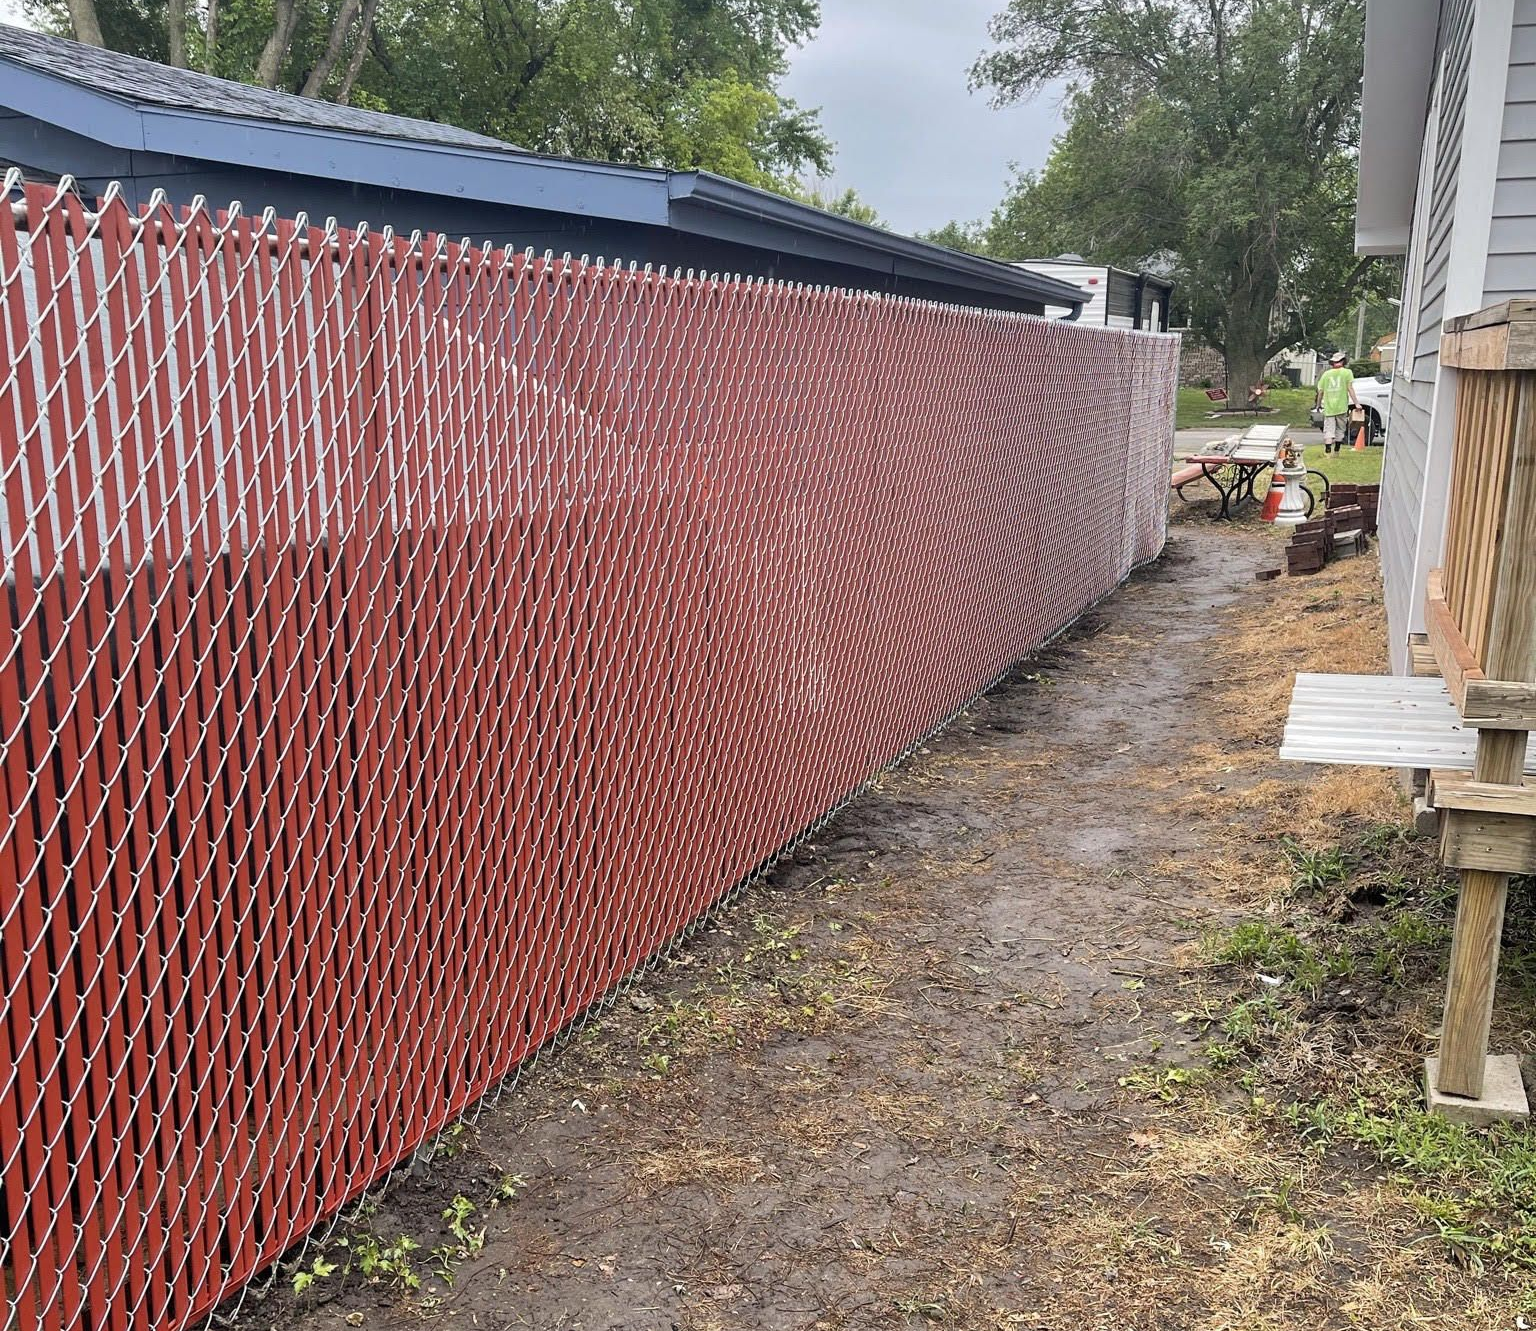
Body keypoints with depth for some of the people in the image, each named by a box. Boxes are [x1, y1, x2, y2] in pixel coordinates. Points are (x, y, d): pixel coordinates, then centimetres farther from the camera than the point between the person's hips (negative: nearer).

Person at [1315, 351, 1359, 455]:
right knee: (1340, 430, 13)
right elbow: (1350, 389, -4)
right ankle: (1337, 450, 17)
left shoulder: (1326, 374, 9)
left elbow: (1320, 392, 10)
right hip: (1341, 407, -1)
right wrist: (1356, 403, -2)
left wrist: (1318, 405, 23)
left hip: (1328, 408, 1)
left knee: (1328, 430, -3)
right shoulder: (1346, 372, 2)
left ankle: (1328, 450, -15)